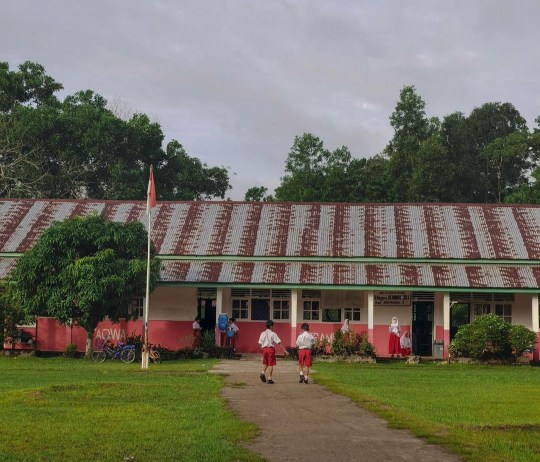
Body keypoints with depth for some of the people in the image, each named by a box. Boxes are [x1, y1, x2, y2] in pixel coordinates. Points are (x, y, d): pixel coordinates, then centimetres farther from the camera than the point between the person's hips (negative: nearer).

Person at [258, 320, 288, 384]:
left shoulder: (263, 334, 7)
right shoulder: (273, 334, -5)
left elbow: (260, 343, 7)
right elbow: (279, 343, -9)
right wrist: (284, 350, -9)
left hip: (264, 349, 4)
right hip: (271, 349, -4)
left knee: (265, 363, 20)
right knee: (271, 364, 3)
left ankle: (263, 373, -4)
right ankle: (269, 378, 2)